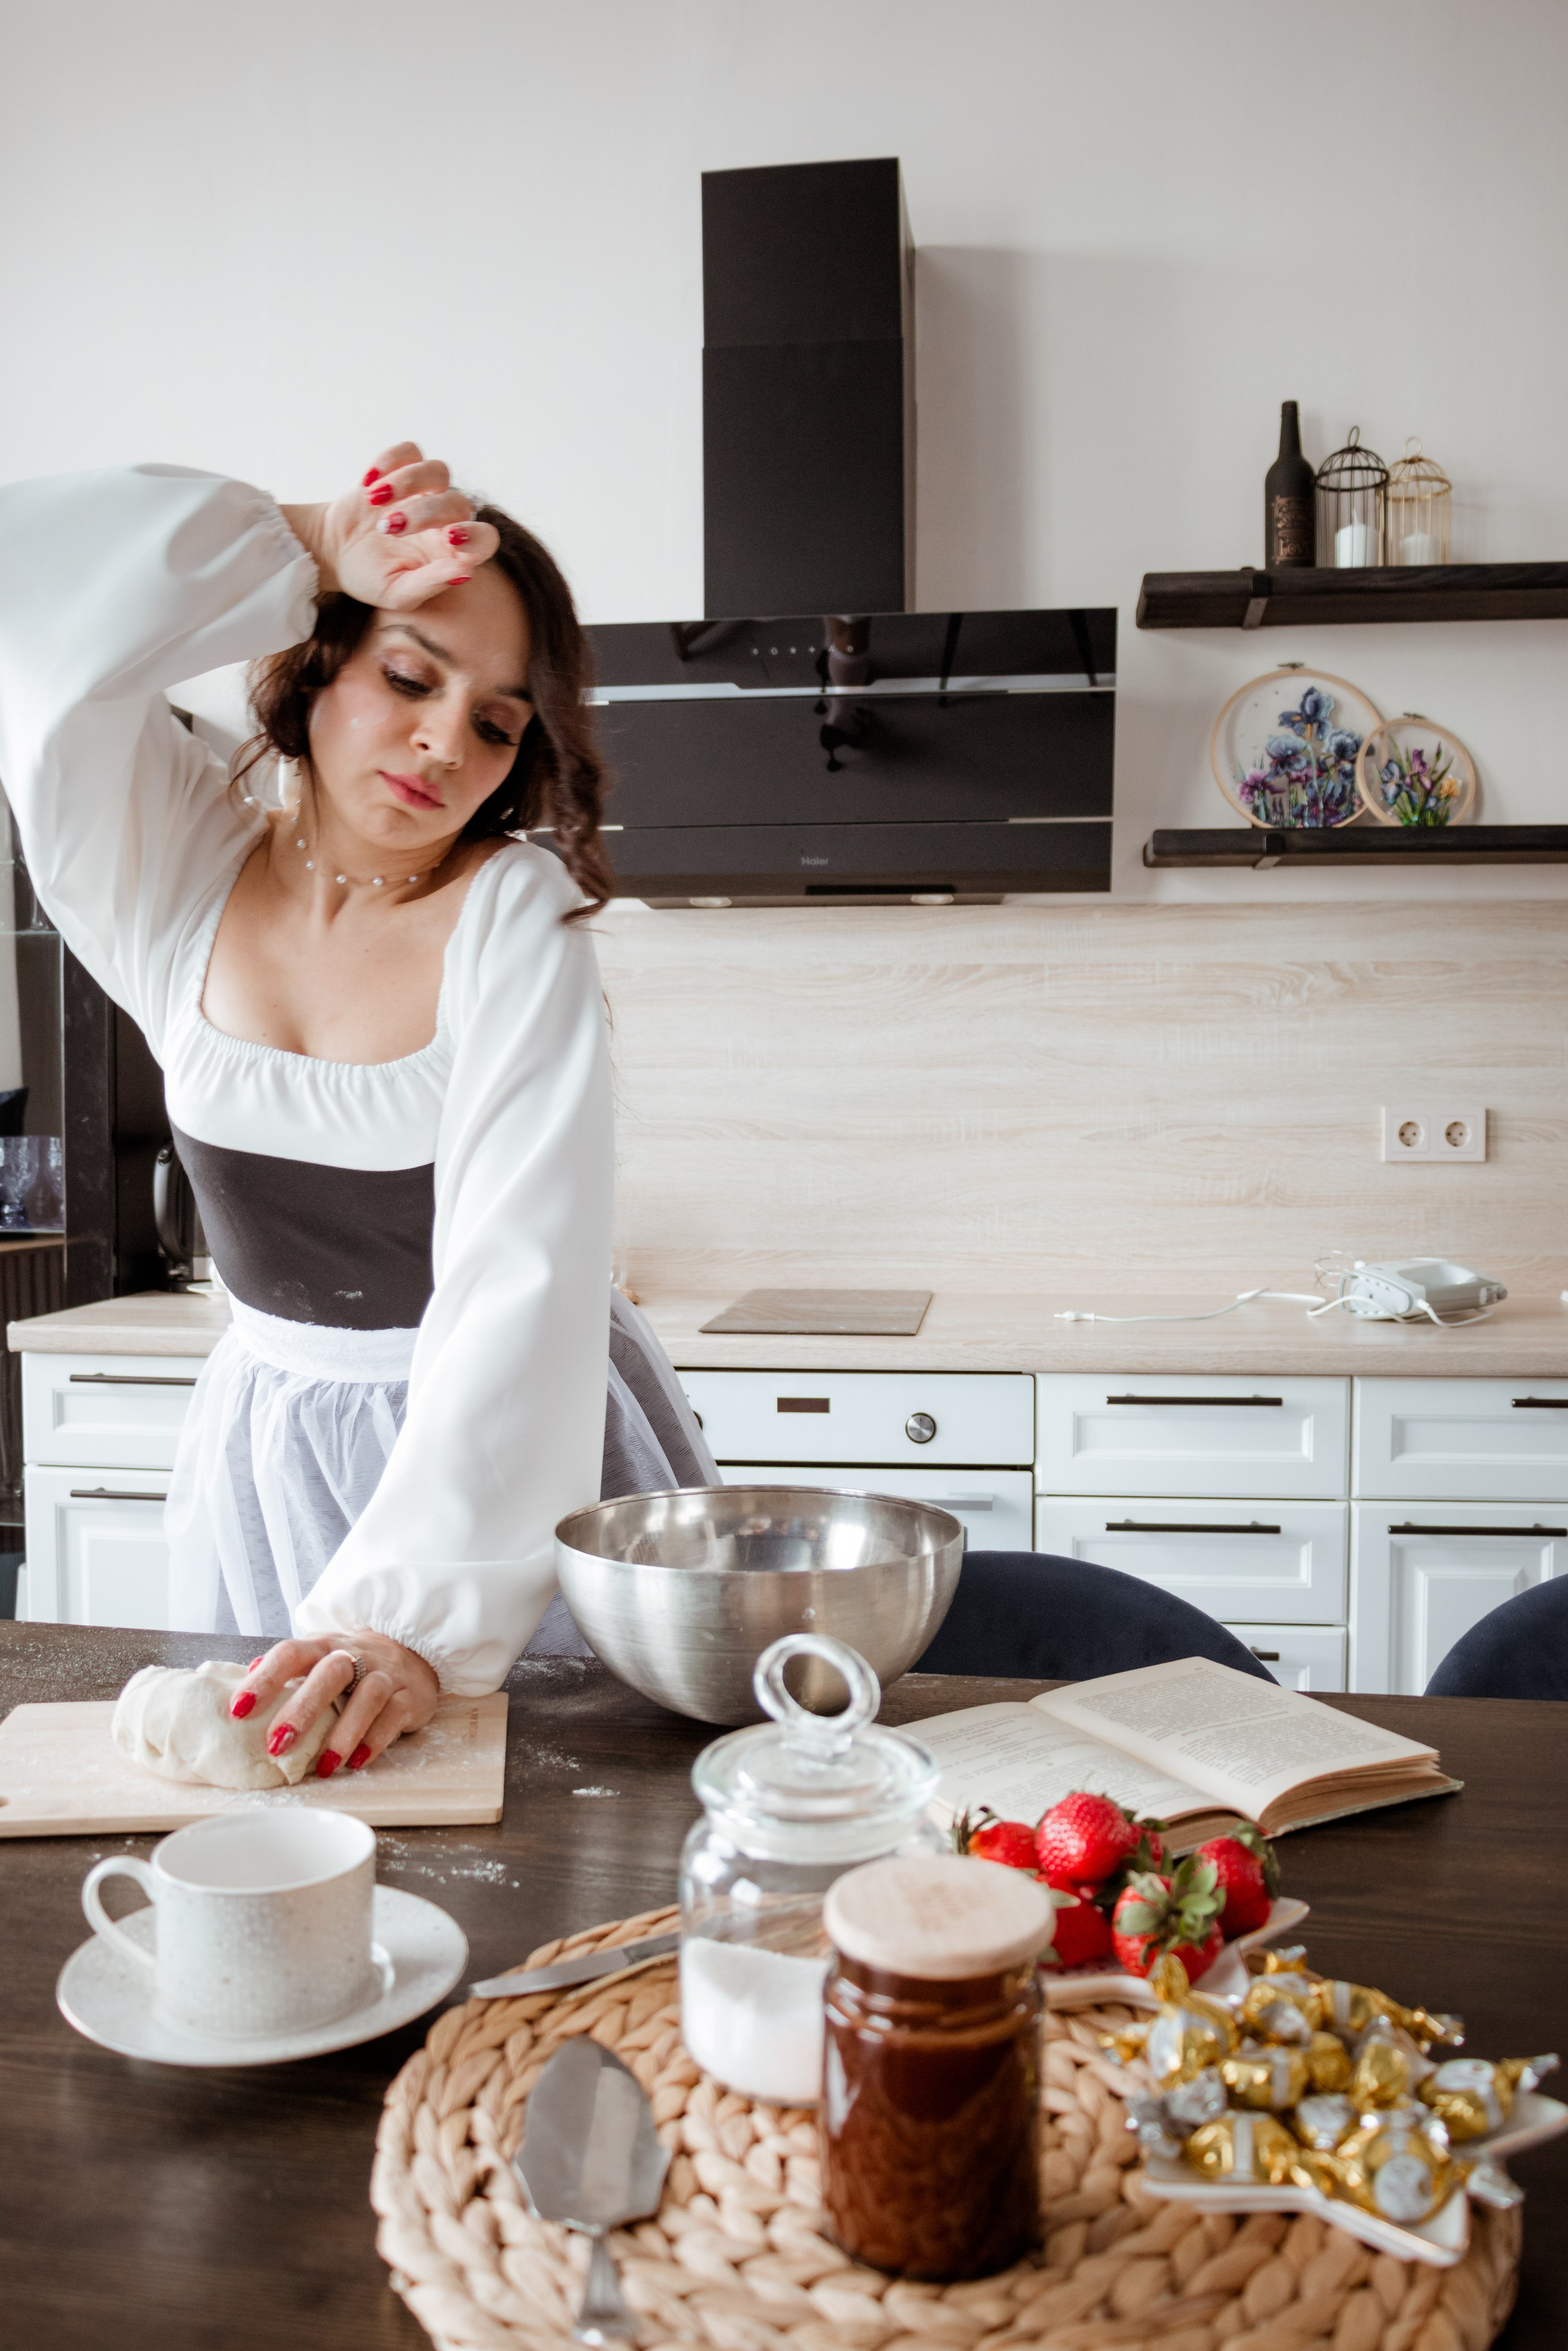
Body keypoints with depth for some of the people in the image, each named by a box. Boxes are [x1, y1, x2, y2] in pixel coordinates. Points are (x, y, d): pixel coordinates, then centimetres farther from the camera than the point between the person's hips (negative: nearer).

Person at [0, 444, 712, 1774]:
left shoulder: (519, 918, -16)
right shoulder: (177, 876, -5)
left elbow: (522, 1286, -25)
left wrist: (424, 1613, -35)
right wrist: (303, 553, -20)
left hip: (523, 1450, -2)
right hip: (267, 1451, 3)